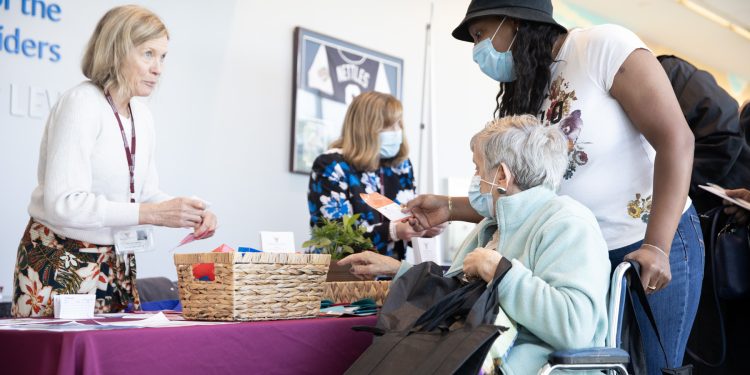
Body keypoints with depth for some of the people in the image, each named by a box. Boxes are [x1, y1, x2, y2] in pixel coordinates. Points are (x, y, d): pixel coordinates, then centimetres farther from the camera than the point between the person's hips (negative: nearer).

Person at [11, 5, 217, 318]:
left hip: (118, 265, 7)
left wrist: (189, 213, -7)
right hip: (60, 264, -7)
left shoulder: (141, 116, 7)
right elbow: (62, 204, -24)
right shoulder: (81, 103, -17)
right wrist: (153, 214, -27)